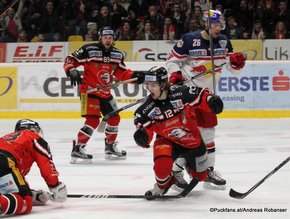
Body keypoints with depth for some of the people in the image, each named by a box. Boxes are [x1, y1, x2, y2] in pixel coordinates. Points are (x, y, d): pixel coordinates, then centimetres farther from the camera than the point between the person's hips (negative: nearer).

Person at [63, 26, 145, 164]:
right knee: (93, 120, -19)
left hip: (105, 93, 7)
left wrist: (134, 76, -5)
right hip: (89, 91, -7)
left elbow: (121, 73, 11)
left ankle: (110, 147, 34)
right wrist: (71, 71, -28)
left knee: (114, 118, 16)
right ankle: (77, 149, -13)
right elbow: (70, 60, -9)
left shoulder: (117, 54, 5)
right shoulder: (89, 50, -13)